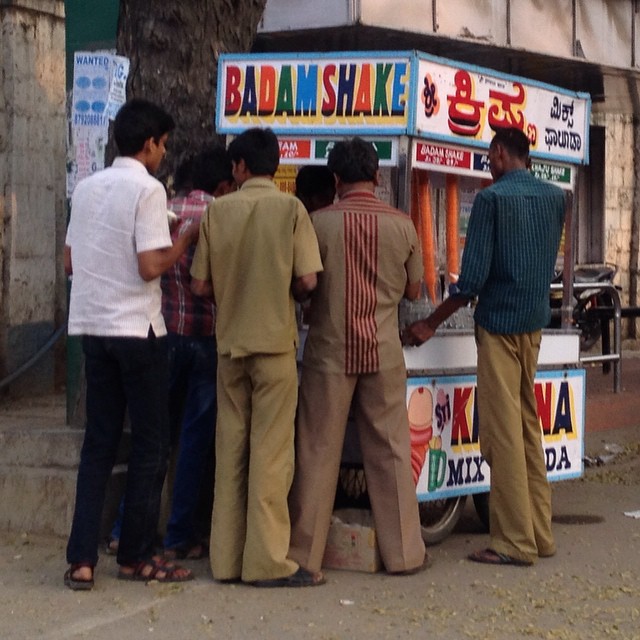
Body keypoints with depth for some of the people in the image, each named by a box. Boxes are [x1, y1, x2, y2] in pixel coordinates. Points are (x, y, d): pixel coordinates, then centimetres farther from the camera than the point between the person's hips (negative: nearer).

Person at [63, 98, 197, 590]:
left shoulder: (87, 187, 10)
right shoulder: (147, 189, -11)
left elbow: (70, 261, 14)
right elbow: (151, 267, -18)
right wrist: (186, 239, -3)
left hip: (92, 327, 7)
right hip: (137, 329, -6)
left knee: (99, 442, 9)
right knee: (151, 444, 6)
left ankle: (81, 560, 4)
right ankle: (136, 556, 11)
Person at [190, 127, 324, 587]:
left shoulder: (218, 211, 2)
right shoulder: (289, 208, -5)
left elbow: (201, 285, 2)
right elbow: (307, 280, -11)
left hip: (229, 342, 3)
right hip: (275, 341, -3)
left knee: (230, 449, 9)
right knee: (272, 451, -1)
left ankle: (227, 558, 12)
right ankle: (268, 560, -1)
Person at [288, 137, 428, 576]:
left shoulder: (321, 221, -8)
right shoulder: (401, 225, -2)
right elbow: (414, 290, 8)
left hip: (330, 349, -1)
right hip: (383, 350, 2)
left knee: (318, 451, 5)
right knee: (390, 450, 9)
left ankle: (304, 553, 10)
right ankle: (403, 552, 14)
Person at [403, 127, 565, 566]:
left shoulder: (492, 198, -12)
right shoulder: (556, 198, 7)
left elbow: (473, 277, -16)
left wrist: (431, 324, -8)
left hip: (499, 323, -7)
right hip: (535, 322, 7)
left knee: (503, 431, -4)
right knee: (529, 425, 14)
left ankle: (515, 542, -2)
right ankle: (540, 533, 18)